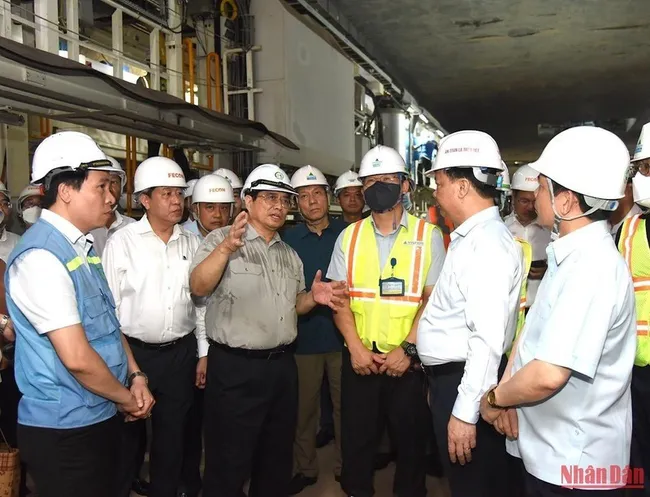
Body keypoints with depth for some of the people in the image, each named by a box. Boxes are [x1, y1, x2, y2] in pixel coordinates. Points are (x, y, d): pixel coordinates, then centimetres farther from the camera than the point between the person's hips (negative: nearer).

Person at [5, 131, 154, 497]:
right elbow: (77, 358, -25)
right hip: (64, 429, -9)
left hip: (102, 418, 9)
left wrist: (135, 376, 2)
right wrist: (125, 398, -10)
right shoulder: (40, 256, -22)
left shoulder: (84, 247, 8)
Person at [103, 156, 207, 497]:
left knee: (173, 434, 16)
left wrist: (203, 354, 9)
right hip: (133, 351, -3)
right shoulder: (122, 242, -7)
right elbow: (109, 304, -7)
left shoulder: (192, 243, 4)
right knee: (126, 434, 11)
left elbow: (201, 301, 8)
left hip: (181, 353, 3)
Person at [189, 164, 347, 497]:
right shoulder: (220, 239, -7)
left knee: (277, 460, 20)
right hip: (234, 368, -6)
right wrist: (226, 248, -34)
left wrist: (314, 297, -1)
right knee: (229, 465, 6)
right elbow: (198, 287, -21)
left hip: (282, 366, 7)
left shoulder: (290, 254, 13)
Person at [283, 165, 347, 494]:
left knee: (345, 405, 11)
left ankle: (345, 466, 31)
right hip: (304, 337, 1)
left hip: (342, 334, 0)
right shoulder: (288, 239, 2)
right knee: (303, 407, 12)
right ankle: (305, 468, 30)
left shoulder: (348, 233, 0)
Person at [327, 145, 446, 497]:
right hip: (359, 358, 2)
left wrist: (407, 349, -14)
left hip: (408, 360, -2)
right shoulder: (349, 236, 5)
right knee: (356, 439, 13)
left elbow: (434, 298, -6)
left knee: (411, 441, 13)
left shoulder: (427, 235, -2)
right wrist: (355, 347, -8)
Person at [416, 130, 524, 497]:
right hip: (450, 378, 9)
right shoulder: (471, 237, 10)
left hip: (465, 383, -9)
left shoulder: (489, 243, -21)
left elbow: (489, 339, -26)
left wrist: (465, 411, -24)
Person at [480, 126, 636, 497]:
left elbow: (548, 376, -31)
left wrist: (494, 398, -13)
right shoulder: (572, 255, 6)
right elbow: (534, 330, 7)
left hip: (572, 463, -8)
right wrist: (506, 393, -6)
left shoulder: (591, 267, -26)